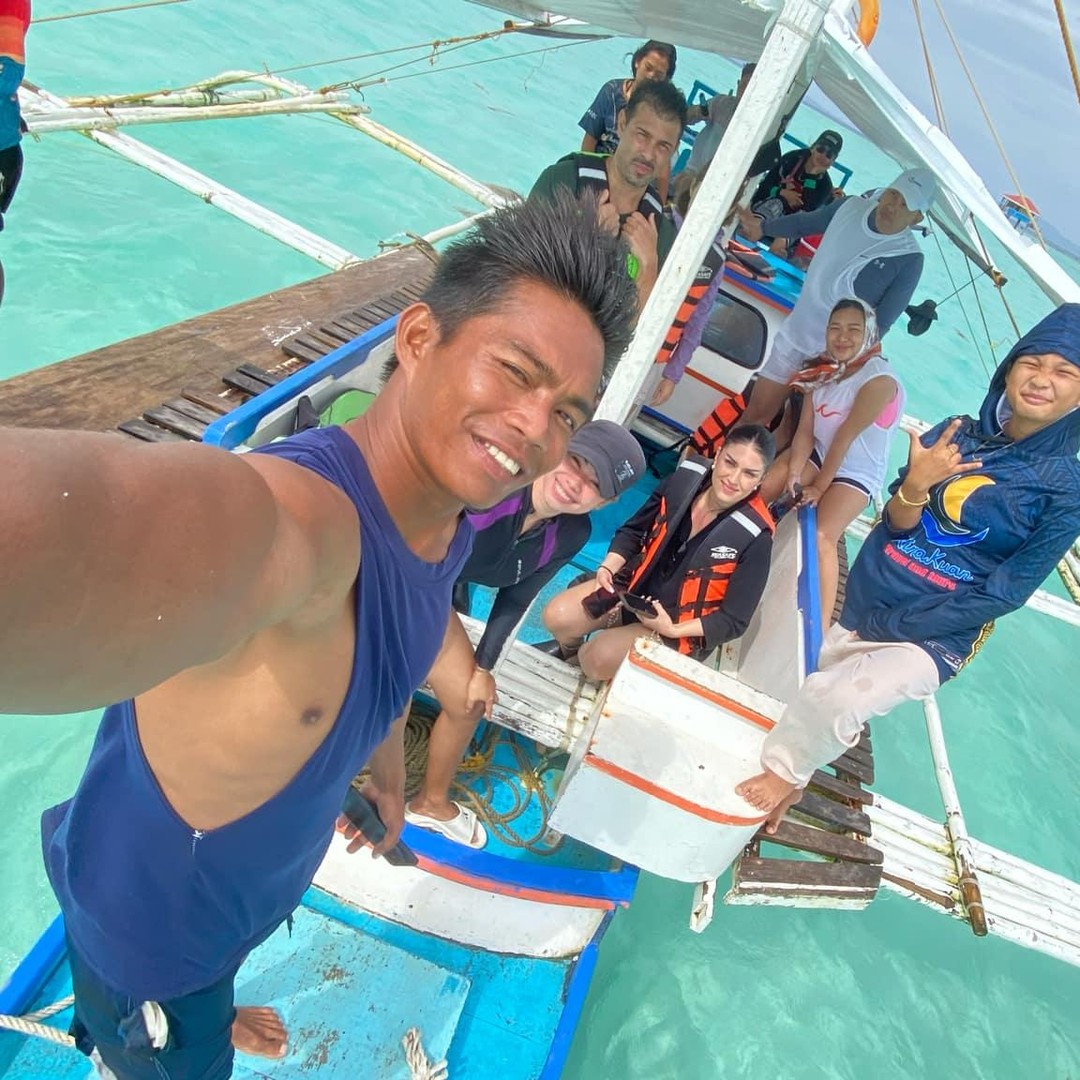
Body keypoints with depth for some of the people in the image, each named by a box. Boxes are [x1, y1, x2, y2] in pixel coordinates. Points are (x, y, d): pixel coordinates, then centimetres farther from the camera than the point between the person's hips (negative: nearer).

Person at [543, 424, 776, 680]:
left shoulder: (754, 539, -22)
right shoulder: (686, 479, -11)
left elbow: (734, 621, -15)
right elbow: (633, 531, 3)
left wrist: (672, 630, -26)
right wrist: (607, 568, -13)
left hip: (680, 625, -4)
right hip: (636, 587, 4)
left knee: (600, 658, -25)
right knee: (557, 617, -11)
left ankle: (582, 658, 12)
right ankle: (569, 652, 25)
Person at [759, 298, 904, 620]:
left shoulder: (880, 380, -22)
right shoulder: (823, 370, -1)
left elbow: (845, 438, -22)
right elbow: (805, 430, -7)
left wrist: (819, 486, -19)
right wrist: (794, 474, -20)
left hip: (857, 473, -7)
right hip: (817, 455, 7)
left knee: (822, 537, -25)